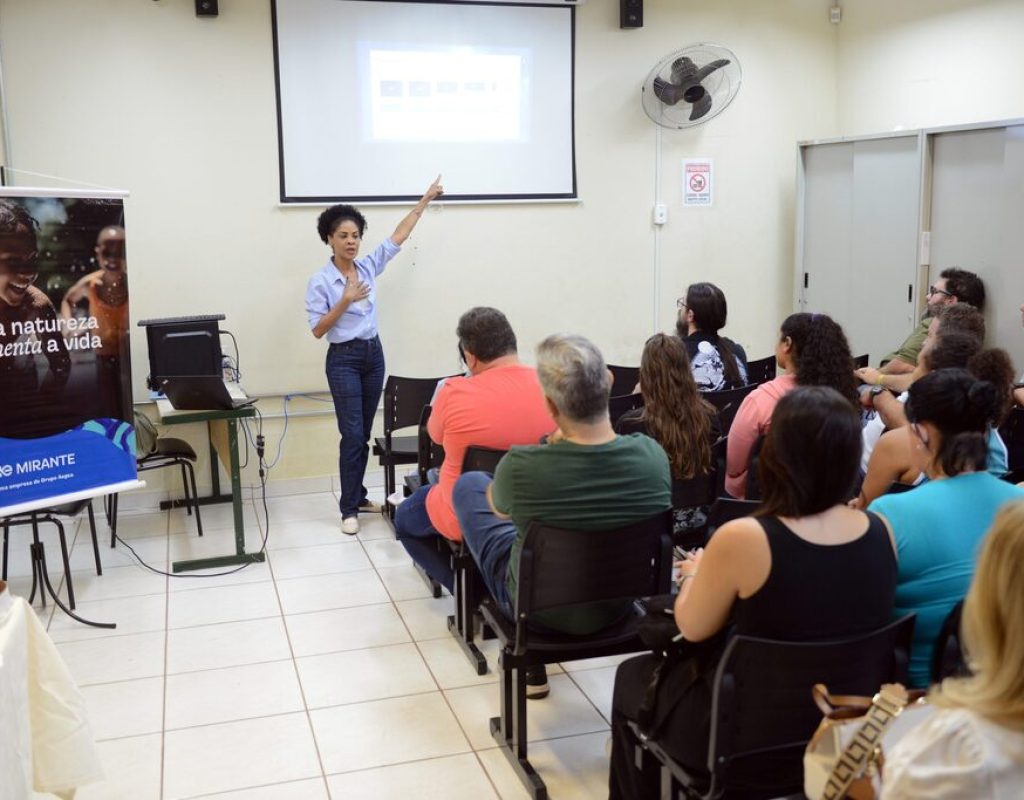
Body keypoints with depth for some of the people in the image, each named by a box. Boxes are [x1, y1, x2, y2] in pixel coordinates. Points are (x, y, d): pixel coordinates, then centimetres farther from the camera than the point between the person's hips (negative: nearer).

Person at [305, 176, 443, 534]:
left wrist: (425, 199, 10)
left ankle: (358, 496, 22)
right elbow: (317, 330, -11)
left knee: (364, 433, 11)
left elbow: (399, 235, 9)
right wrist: (345, 301, -22)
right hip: (344, 359, -5)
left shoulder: (368, 266, 4)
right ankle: (348, 509, 0)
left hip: (374, 354, 5)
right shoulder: (320, 281, -10)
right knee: (352, 435, -8)